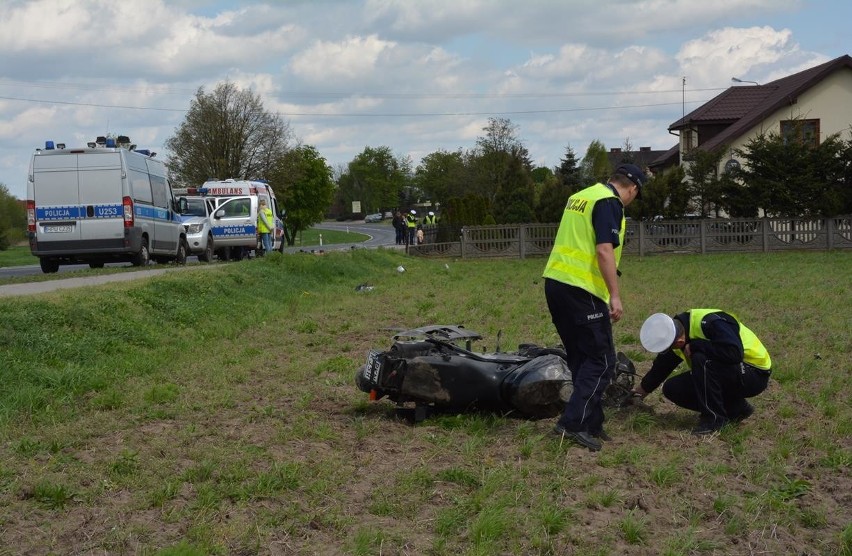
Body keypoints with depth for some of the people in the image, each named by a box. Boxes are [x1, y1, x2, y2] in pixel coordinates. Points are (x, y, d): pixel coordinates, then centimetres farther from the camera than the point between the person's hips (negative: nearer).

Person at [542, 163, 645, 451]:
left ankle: (591, 423, 19)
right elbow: (604, 250, -18)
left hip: (555, 282, 9)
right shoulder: (609, 203, -9)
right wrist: (615, 295, -17)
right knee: (601, 360, -2)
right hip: (581, 290, -9)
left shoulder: (579, 197, 18)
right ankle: (573, 422, -8)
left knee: (580, 358, 15)